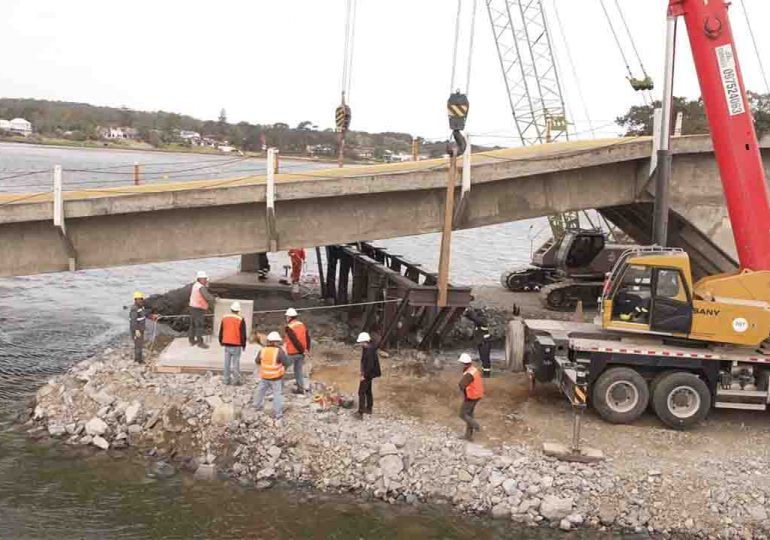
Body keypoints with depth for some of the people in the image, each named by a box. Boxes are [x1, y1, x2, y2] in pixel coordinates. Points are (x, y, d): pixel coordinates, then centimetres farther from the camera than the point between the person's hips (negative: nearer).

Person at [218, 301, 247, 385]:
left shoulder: (224, 318, 2)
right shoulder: (240, 320, -11)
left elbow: (221, 331, 11)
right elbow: (243, 334, -8)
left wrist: (221, 341, 24)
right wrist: (243, 344, 3)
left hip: (226, 344, 4)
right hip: (236, 345, -4)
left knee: (227, 362, 11)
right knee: (236, 363, 2)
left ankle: (226, 380, 16)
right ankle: (236, 380, 6)